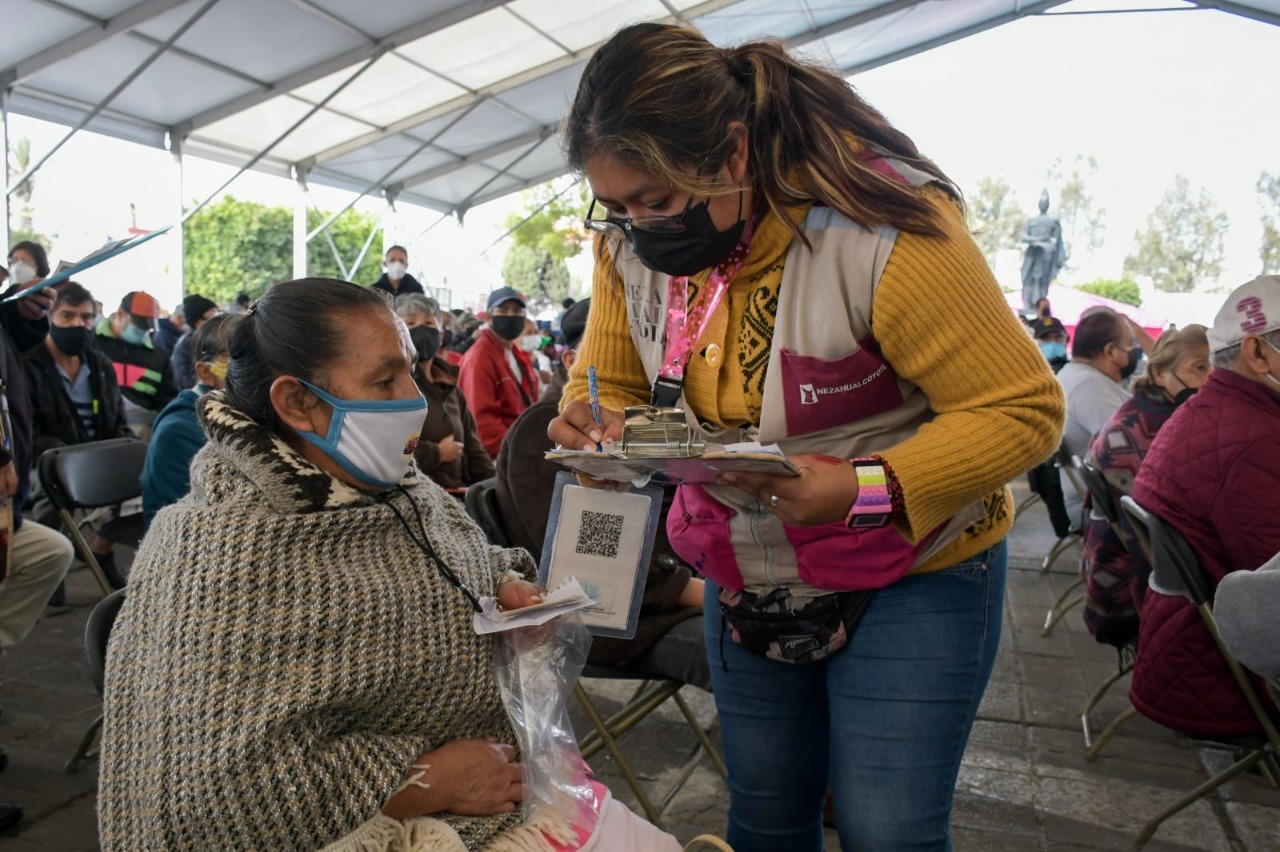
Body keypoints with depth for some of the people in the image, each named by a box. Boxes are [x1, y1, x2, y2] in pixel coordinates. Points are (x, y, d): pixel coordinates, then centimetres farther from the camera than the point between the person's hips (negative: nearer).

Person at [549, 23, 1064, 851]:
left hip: (910, 578, -4)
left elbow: (1023, 410, -22)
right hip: (744, 577, 5)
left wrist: (870, 489, -36)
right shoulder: (630, 244, -9)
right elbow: (609, 375, 3)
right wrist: (596, 420, -22)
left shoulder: (881, 228, -27)